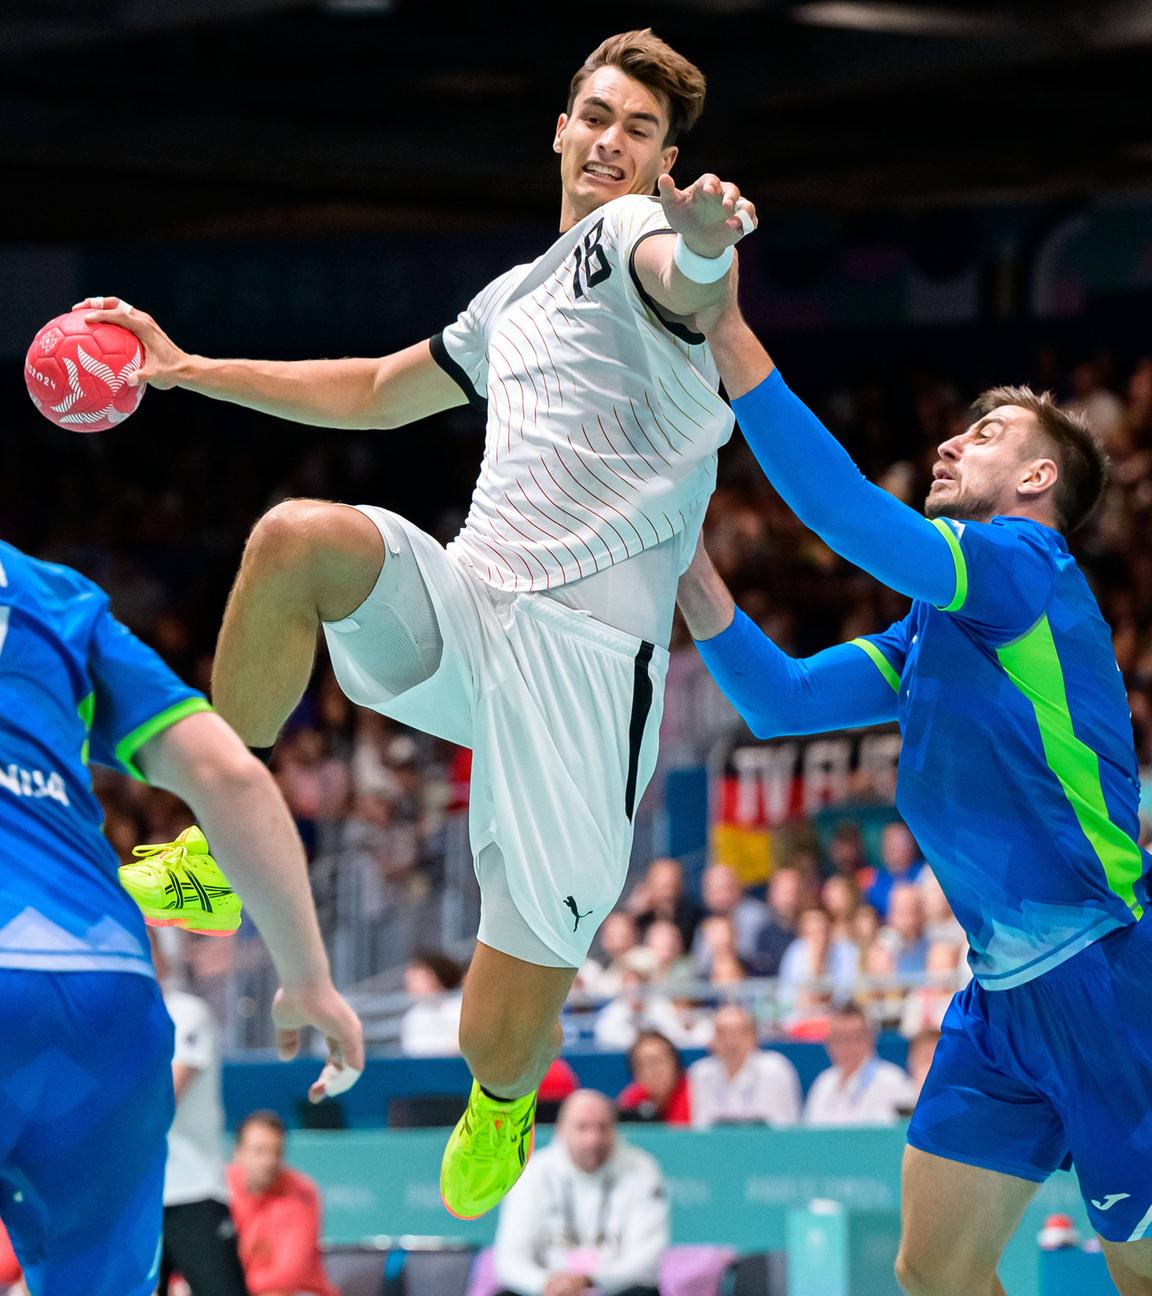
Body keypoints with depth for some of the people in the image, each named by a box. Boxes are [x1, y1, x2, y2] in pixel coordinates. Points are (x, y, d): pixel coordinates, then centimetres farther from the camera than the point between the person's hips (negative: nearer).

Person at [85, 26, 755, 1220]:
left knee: (499, 1043, -5)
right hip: (461, 617, 6)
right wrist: (191, 370, 41)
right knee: (301, 535, -29)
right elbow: (376, 393, 42)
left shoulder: (632, 231, 1)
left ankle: (500, 1105, 34)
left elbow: (686, 278, -26)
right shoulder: (514, 301, 25)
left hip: (582, 657, -6)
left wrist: (705, 244, -52)